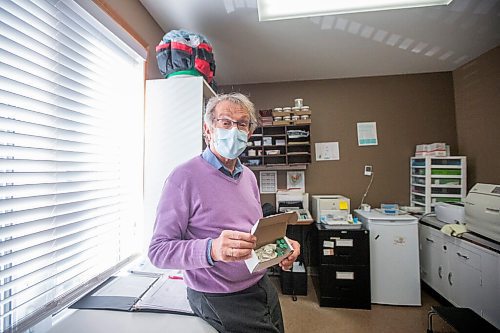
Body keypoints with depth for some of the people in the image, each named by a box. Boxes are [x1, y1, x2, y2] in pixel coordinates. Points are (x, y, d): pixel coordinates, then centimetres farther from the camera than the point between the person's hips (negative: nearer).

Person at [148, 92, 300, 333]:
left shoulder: (249, 176, 5)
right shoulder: (184, 177, -18)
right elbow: (158, 251, -19)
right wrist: (211, 249, -36)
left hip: (263, 286, 7)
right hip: (220, 300, -6)